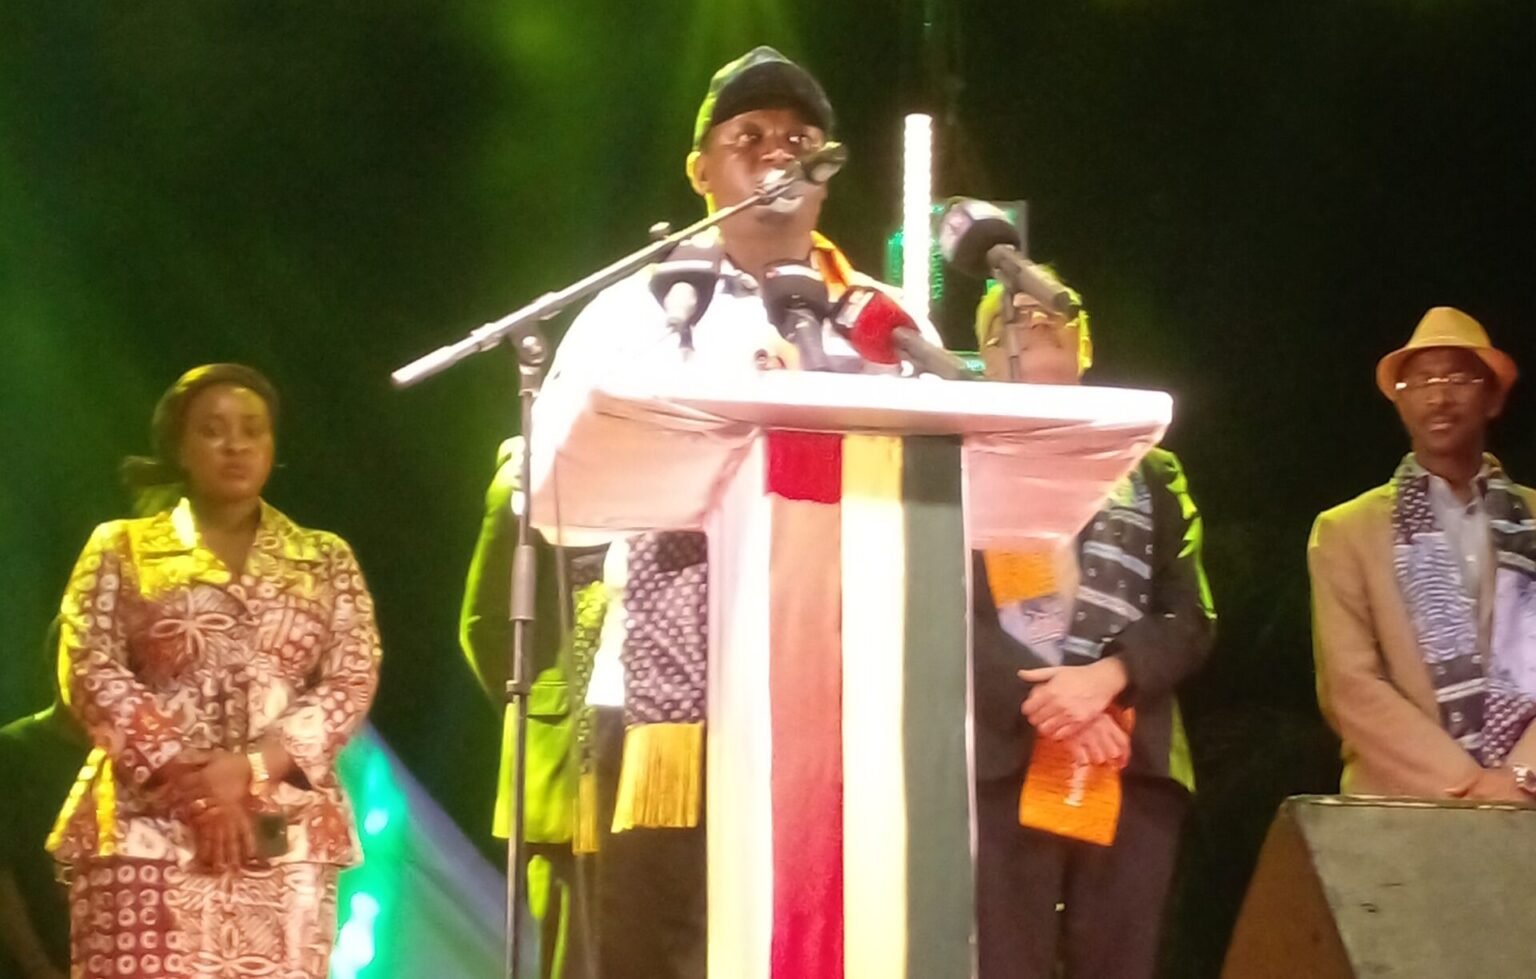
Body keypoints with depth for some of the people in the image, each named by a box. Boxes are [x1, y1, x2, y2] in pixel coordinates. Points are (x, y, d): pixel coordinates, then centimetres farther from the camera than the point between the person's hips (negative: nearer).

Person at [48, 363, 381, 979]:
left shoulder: (326, 562, 16)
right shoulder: (122, 549, 12)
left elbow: (352, 685, 4)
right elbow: (91, 674, 0)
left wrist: (250, 768, -12)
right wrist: (187, 781, -12)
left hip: (286, 837, 2)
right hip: (147, 829, -2)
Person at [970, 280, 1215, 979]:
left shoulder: (1147, 470, 21)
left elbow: (1190, 620, 11)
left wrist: (1107, 676, -9)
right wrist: (1042, 701, -14)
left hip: (1132, 764, 3)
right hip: (1002, 759, -3)